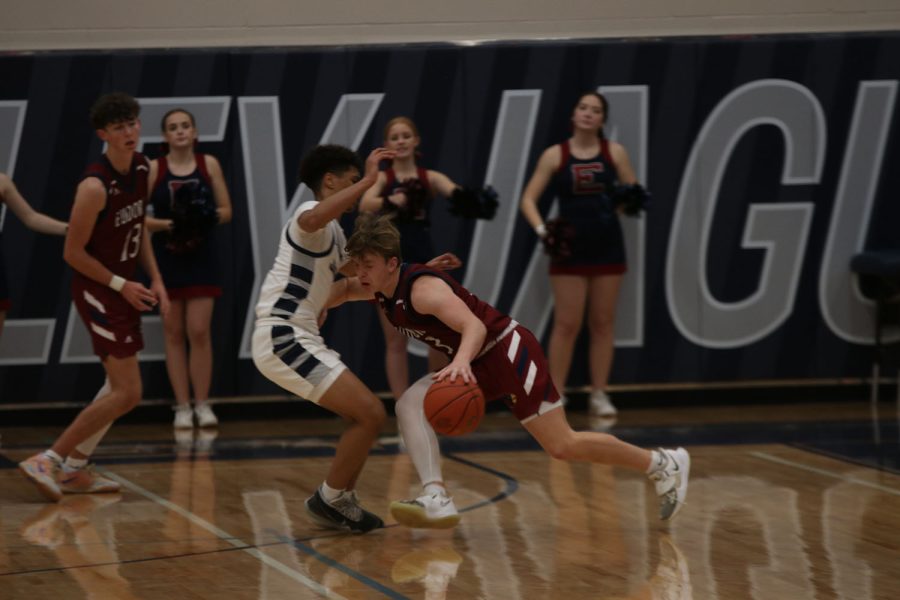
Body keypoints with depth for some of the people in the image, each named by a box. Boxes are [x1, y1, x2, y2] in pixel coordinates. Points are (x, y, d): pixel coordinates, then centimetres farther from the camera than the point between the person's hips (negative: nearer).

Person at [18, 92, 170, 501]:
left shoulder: (141, 167, 2)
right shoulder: (95, 186, -24)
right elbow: (73, 253, -19)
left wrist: (154, 279, 7)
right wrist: (121, 286, -15)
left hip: (123, 287, 9)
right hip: (98, 291, -9)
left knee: (119, 385, 17)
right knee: (127, 393, -11)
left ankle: (75, 468, 26)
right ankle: (47, 461, -6)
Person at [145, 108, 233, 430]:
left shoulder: (209, 165, 2)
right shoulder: (153, 169, -1)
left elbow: (226, 210, 5)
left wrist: (209, 217, -16)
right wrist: (166, 224, -18)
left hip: (201, 257, 0)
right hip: (166, 258, 0)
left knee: (199, 332, -5)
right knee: (174, 333, 4)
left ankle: (202, 404, 4)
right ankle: (182, 406, 9)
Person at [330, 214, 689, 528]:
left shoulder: (423, 289, -28)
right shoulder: (380, 289, -1)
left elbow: (475, 326, -40)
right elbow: (341, 290, 18)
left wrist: (461, 360, -61)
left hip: (509, 351, -9)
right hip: (476, 364, 9)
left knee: (563, 446, -6)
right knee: (410, 406, -11)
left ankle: (663, 464, 10)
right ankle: (436, 500, -21)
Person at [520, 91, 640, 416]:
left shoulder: (615, 152, 2)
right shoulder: (555, 155, -1)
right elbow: (528, 199, -1)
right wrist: (541, 228, -16)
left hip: (607, 246, 2)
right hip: (569, 248, -2)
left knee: (603, 323, 8)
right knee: (566, 324, -2)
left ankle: (599, 395, 16)